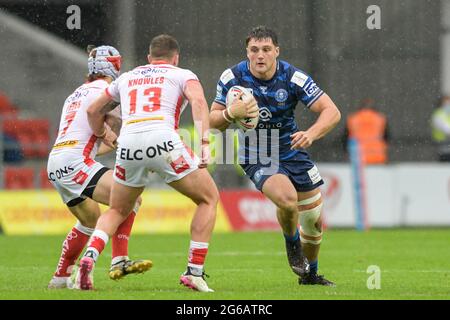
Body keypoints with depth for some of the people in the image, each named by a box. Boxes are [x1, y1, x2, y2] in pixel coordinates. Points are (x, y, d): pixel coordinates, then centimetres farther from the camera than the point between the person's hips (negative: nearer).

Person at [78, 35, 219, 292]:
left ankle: (89, 257, -3)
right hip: (163, 141, -4)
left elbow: (94, 111, 39)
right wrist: (204, 143, -14)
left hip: (128, 144, 4)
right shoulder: (183, 75, 17)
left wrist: (104, 136, 57)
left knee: (117, 211, 24)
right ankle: (195, 273, 4)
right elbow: (198, 102, -5)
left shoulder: (127, 78, 29)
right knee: (209, 199, 14)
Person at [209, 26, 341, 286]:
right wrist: (231, 113, -28)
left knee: (314, 220, 5)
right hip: (256, 157, -2)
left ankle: (310, 274, 33)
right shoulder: (232, 78, -15)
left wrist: (311, 134, -38)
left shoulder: (293, 77, -17)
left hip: (292, 151, 2)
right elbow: (213, 121, -5)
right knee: (287, 199, -30)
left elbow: (332, 112, -19)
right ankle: (292, 243, 3)